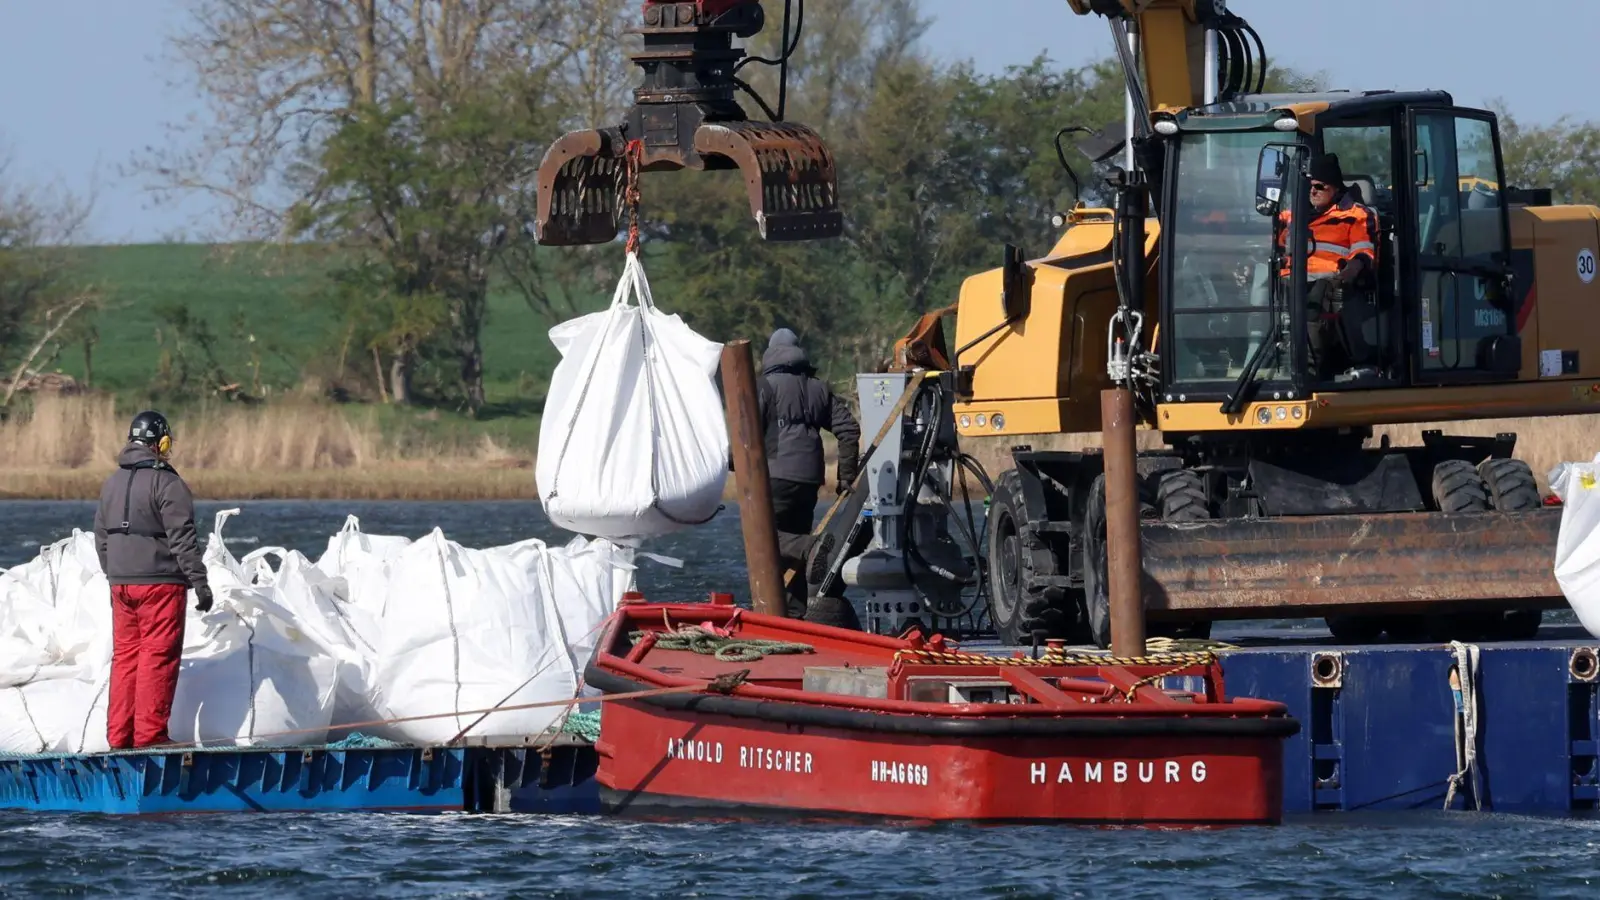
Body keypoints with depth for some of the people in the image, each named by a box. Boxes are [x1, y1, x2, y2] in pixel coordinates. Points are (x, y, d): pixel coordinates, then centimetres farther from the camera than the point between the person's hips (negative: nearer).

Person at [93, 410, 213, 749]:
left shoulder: (112, 483, 12)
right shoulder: (167, 483, -12)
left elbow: (101, 536, 18)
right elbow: (182, 539, -16)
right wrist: (199, 582, -13)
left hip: (121, 582, 7)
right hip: (160, 582, -7)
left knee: (125, 655, 11)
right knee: (158, 657, -4)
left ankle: (119, 736, 10)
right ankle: (149, 733, -7)